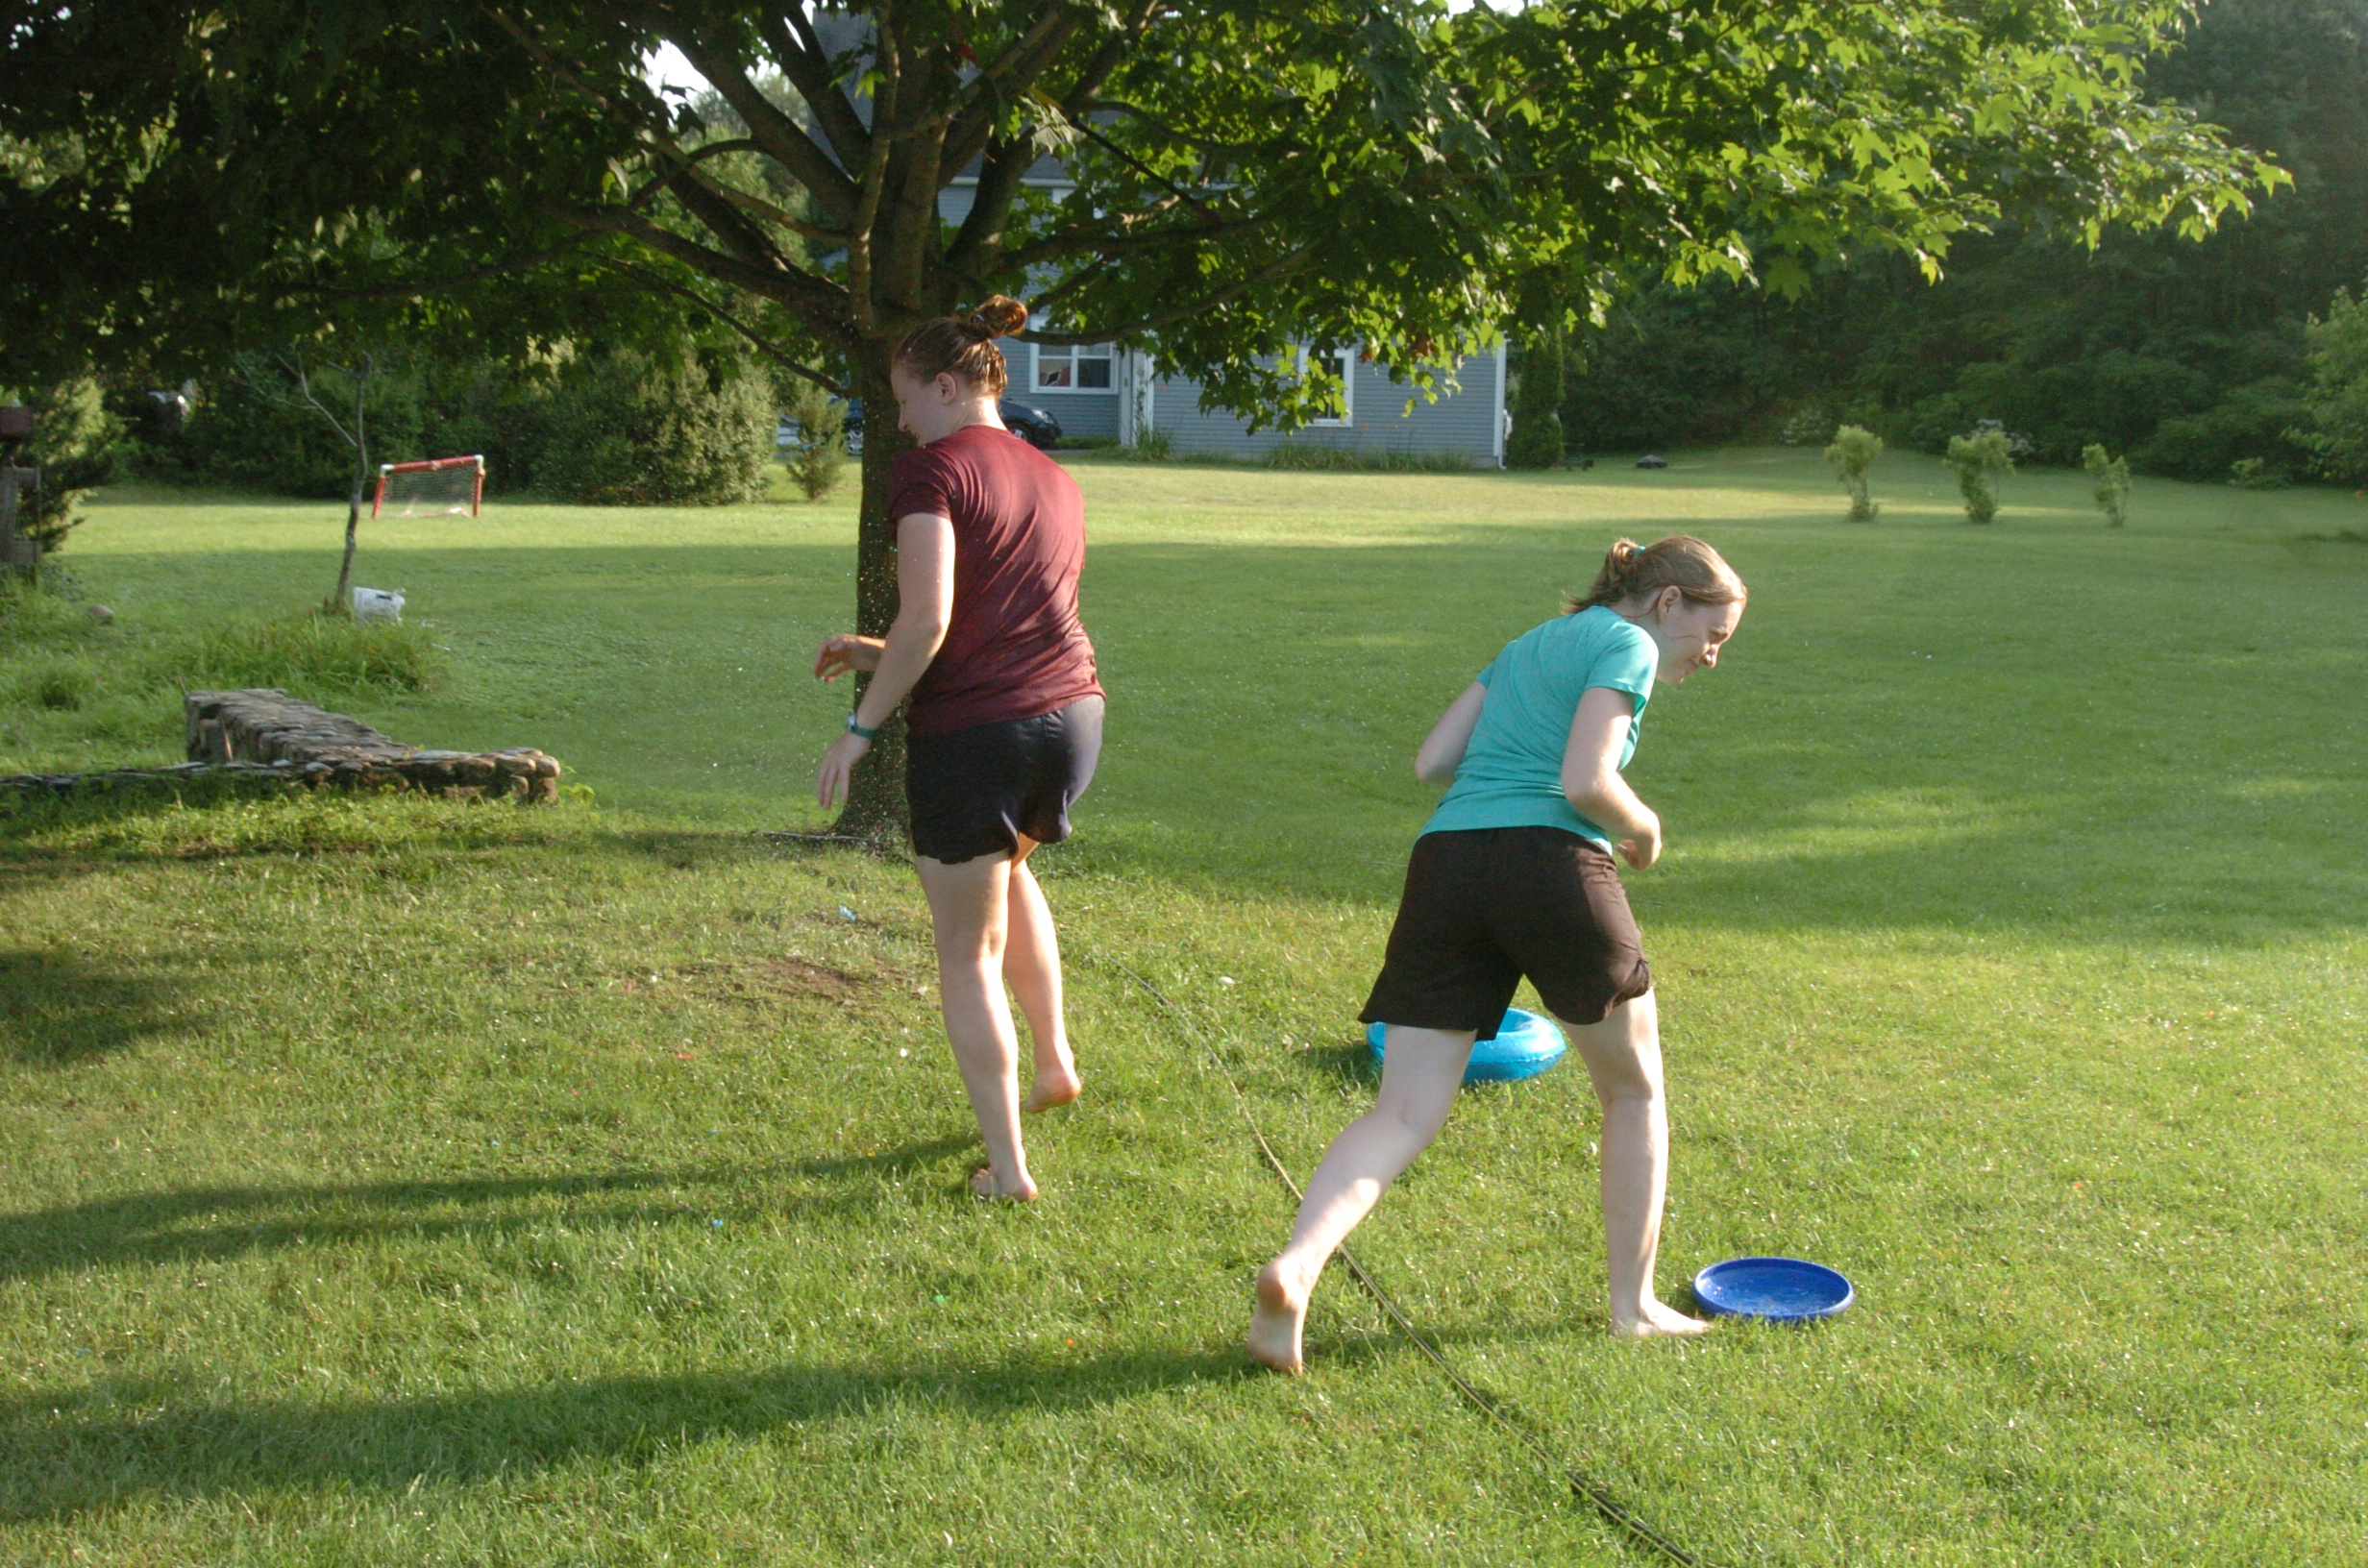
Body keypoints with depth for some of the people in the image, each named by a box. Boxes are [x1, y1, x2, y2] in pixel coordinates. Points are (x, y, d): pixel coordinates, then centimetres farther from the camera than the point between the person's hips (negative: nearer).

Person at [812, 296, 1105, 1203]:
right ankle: (1054, 1062, 38)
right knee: (1007, 866, 36)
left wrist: (861, 726, -11)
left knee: (967, 954, 7)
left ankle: (1006, 1164, 11)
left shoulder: (931, 472, -9)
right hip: (1072, 717, 7)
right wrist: (879, 655, 23)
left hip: (971, 734, -7)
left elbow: (927, 623, -20)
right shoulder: (1056, 483, 14)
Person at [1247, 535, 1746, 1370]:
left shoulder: (1530, 643, 27)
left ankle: (1294, 1265, -22)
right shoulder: (1627, 645, 4)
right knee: (1634, 1094, 17)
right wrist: (1644, 829, 8)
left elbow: (1431, 762, 19)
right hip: (1550, 861, -6)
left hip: (1445, 860, 6)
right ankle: (1634, 1303, 23)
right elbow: (1586, 782, -11)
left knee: (1404, 1115, 1)